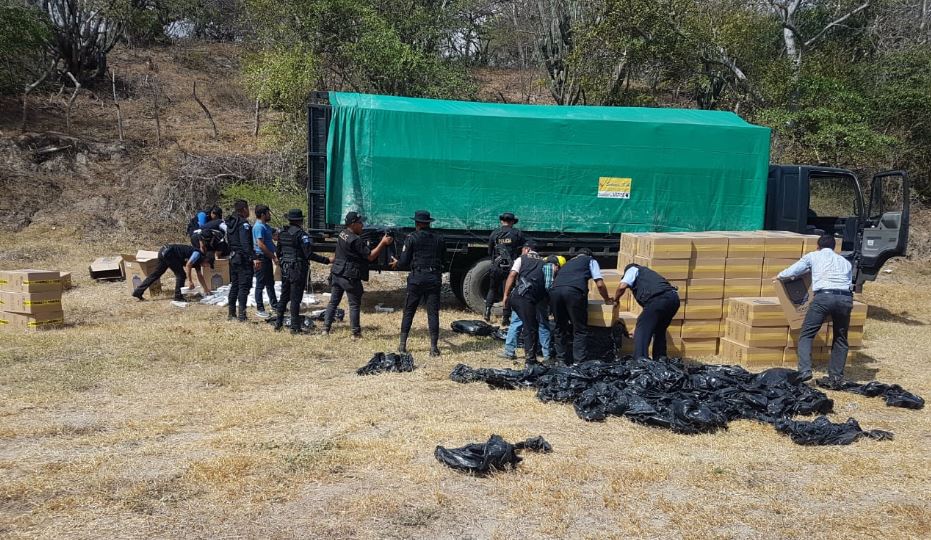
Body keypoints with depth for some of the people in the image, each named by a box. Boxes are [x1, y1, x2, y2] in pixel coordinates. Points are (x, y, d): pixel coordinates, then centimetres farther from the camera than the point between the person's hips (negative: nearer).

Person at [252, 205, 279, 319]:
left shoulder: (266, 226, 13)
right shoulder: (259, 227, -17)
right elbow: (261, 245, -22)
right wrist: (273, 257, -18)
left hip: (267, 258, 10)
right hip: (261, 258, -10)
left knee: (270, 283, 18)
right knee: (260, 285, -2)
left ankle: (274, 305, 28)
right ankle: (260, 309, 5)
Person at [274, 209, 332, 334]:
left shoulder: (282, 234, 7)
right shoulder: (301, 235, -15)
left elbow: (278, 253, 13)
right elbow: (309, 255, -21)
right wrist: (327, 260, -19)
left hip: (285, 269, 6)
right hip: (298, 270, -6)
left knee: (284, 297, 17)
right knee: (295, 299, -2)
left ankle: (278, 323, 23)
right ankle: (295, 327, 2)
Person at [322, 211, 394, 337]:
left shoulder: (342, 234, 7)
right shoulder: (356, 240, -19)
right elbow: (370, 256, -17)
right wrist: (383, 243, -15)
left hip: (336, 274, 8)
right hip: (350, 277, -8)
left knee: (333, 302, 11)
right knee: (354, 305, 3)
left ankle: (326, 329, 10)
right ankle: (356, 333, 7)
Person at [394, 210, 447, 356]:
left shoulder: (411, 238, -3)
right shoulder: (439, 238, 7)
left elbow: (404, 261, -3)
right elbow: (443, 259, 13)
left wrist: (396, 264, 18)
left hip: (416, 278, -2)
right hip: (434, 278, 2)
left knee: (409, 311, 10)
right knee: (433, 313, 4)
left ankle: (402, 344, 13)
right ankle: (434, 347, 1)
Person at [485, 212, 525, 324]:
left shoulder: (494, 233, 5)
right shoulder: (518, 233, 1)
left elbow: (489, 252, 12)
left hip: (496, 267, 1)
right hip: (511, 268, -1)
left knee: (492, 289, 18)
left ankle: (487, 311, 6)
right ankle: (506, 318, 5)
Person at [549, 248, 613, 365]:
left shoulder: (568, 262, 38)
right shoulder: (591, 261, 26)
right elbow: (600, 284, 16)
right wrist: (607, 299, 33)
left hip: (555, 290, 5)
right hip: (574, 291, -5)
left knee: (560, 328, 16)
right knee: (580, 330, 3)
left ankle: (561, 361, 17)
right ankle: (579, 363, -3)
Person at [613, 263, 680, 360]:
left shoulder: (632, 269, 19)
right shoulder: (649, 273, 40)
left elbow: (622, 286, 0)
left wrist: (615, 299, 19)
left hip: (658, 299, -8)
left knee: (642, 330, -2)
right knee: (659, 331, 22)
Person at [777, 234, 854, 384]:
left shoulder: (813, 256, 21)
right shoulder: (845, 262, 29)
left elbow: (792, 272, 20)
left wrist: (780, 276, 40)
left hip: (823, 296, -3)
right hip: (846, 298, 3)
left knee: (806, 335, 4)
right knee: (840, 339, 19)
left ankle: (805, 371, -10)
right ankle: (836, 376, 16)